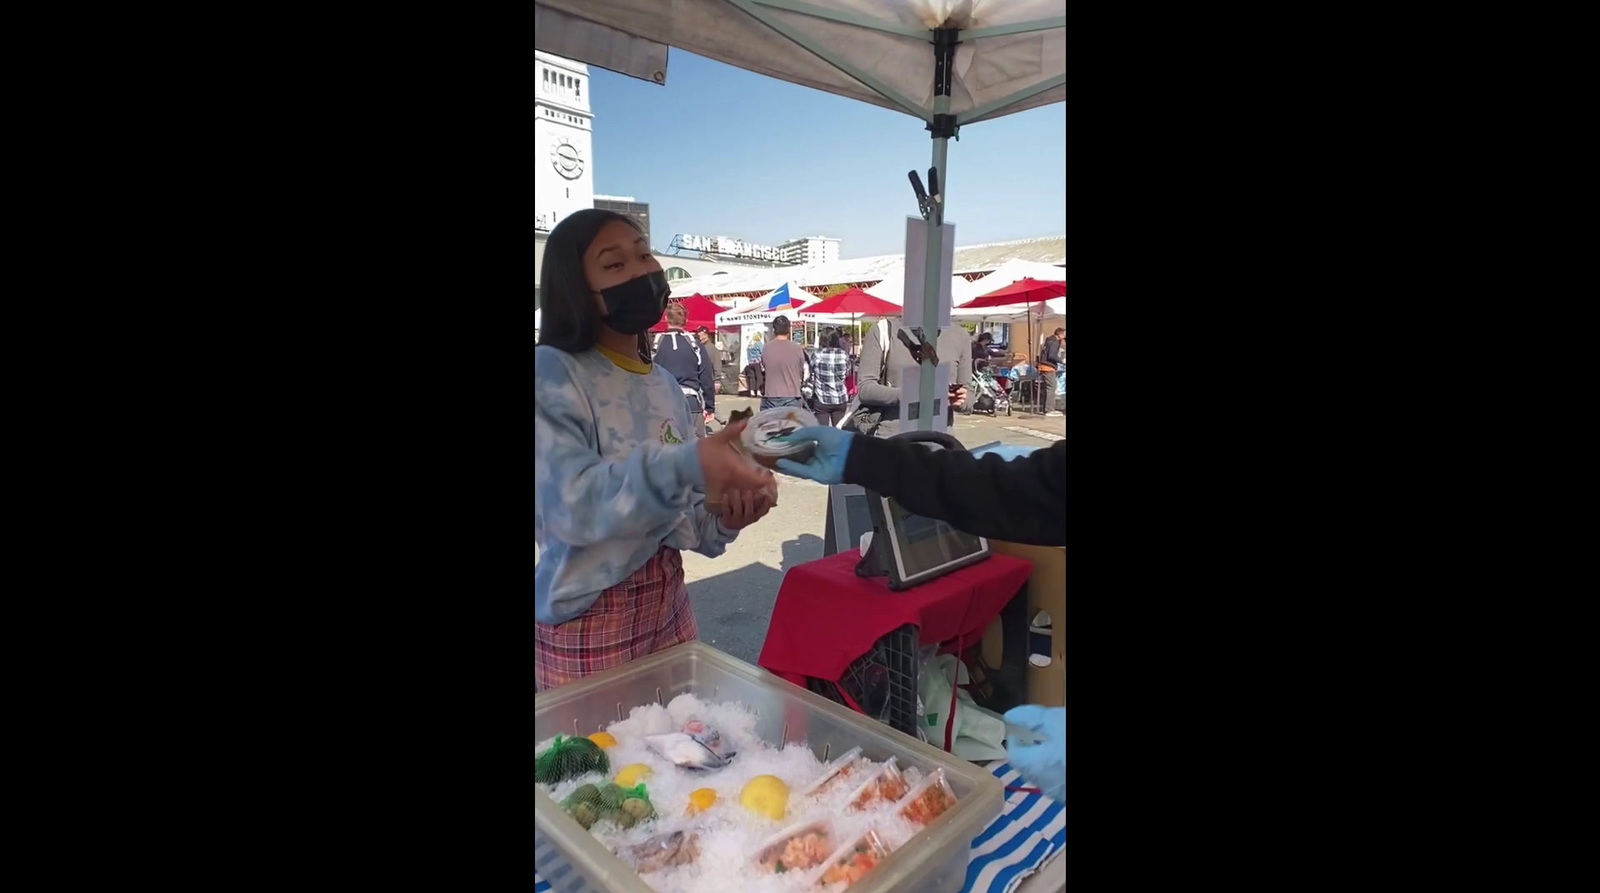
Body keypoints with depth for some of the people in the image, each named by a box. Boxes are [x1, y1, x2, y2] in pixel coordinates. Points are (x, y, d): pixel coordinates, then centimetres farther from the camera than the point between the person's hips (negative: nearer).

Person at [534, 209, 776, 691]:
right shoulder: (552, 374, -13)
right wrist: (686, 466, -38)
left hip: (668, 599, 6)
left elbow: (673, 506, 9)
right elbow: (568, 503, -26)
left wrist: (722, 520, -11)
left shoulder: (665, 384, 6)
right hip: (589, 615, -6)